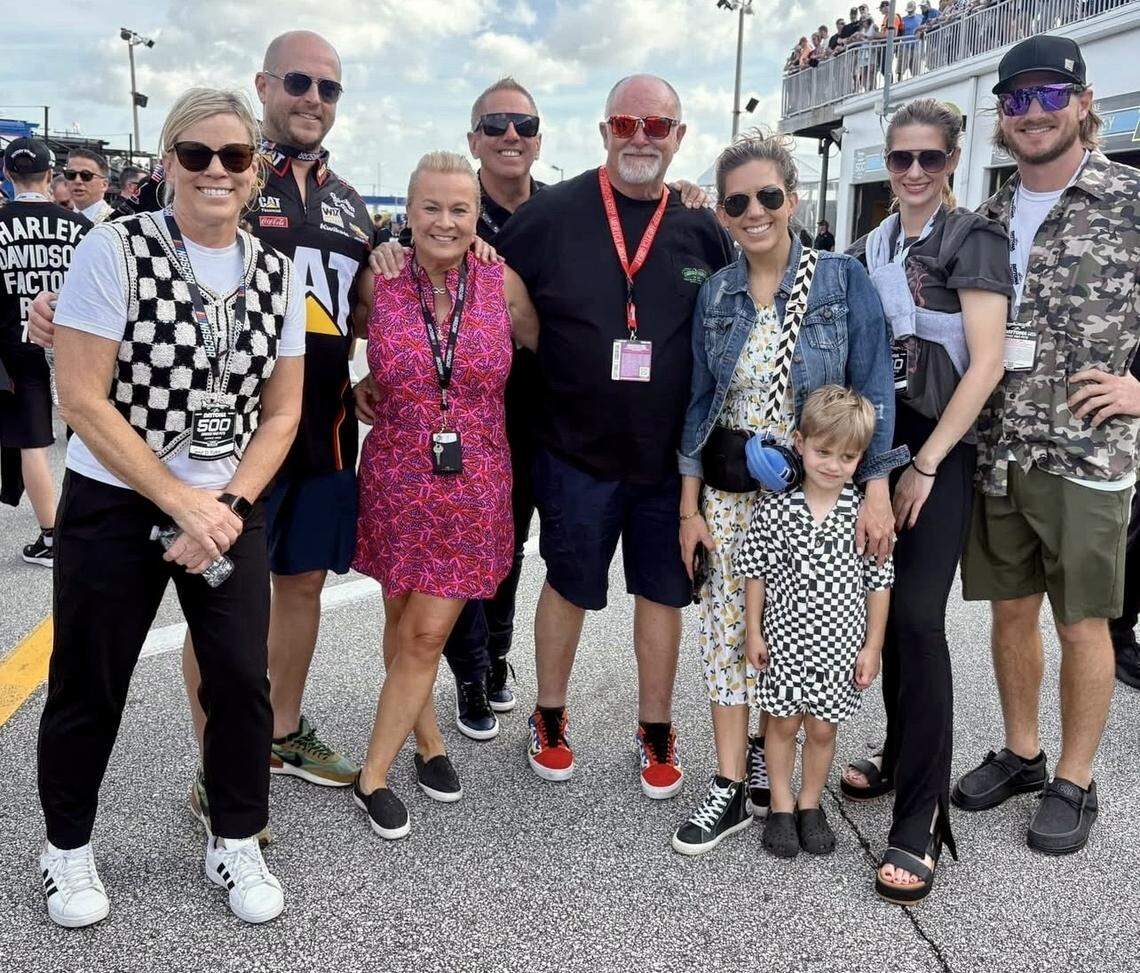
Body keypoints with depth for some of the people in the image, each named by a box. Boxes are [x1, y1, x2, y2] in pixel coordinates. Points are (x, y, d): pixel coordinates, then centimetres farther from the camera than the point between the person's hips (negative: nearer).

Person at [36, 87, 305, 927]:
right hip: (114, 507, -3)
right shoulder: (116, 251, -11)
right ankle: (67, 848, 33)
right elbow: (82, 400, -14)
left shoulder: (276, 273, 1)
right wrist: (181, 503, -15)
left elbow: (281, 413, 3)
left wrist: (227, 506, -11)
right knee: (89, 689, 9)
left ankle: (236, 844, 25)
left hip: (230, 511, 3)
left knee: (242, 678, 2)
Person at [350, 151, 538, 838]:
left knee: (426, 634, 0)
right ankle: (429, 740, 36)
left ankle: (373, 777, 14)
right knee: (403, 625, 12)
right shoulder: (380, 282, -5)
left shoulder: (502, 283, -5)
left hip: (473, 485, -1)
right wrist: (373, 393, 0)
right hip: (396, 478, 1)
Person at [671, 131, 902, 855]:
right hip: (728, 493, 3)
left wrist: (877, 490, -14)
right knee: (729, 633, 4)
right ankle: (731, 787, 14)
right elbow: (700, 401, 7)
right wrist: (690, 507, 4)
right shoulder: (716, 294, 4)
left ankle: (763, 754, 28)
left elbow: (872, 390, -7)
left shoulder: (843, 280, -6)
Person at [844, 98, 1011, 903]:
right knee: (885, 608, 10)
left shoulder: (972, 240, -7)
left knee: (917, 617, -12)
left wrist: (925, 464, -16)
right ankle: (903, 755, 29)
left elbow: (987, 364, -14)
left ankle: (922, 822, -5)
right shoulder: (872, 247, 12)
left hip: (942, 451, -6)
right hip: (878, 444, 6)